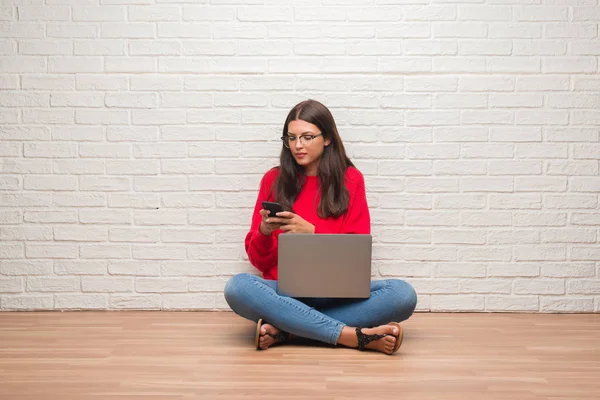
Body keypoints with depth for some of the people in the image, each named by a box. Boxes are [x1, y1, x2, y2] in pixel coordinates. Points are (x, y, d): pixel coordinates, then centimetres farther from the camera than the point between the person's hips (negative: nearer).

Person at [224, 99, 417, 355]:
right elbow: (259, 260, 7)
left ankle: (283, 330, -27)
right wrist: (264, 232, -15)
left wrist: (311, 232, -13)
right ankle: (355, 336, -33)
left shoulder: (350, 179, 6)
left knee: (403, 295, -27)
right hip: (283, 291, 0)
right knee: (237, 288, -33)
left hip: (336, 292, 1)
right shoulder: (274, 180, 7)